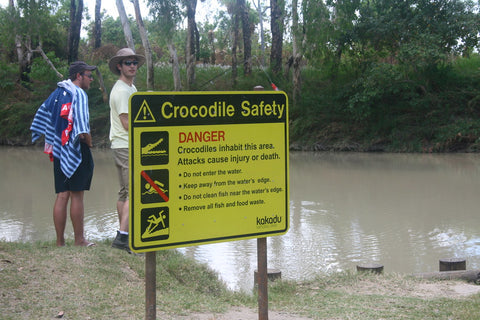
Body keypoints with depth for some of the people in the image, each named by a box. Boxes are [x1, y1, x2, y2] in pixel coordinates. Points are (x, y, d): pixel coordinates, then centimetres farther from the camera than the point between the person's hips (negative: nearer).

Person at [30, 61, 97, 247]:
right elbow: (82, 130, -21)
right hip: (76, 150, -7)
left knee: (62, 196, 7)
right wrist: (89, 142, -5)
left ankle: (60, 241, 7)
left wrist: (50, 146, 20)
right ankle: (79, 240, 4)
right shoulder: (78, 94, -9)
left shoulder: (56, 93, 15)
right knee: (77, 195, -2)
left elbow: (42, 117, 17)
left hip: (59, 150, 7)